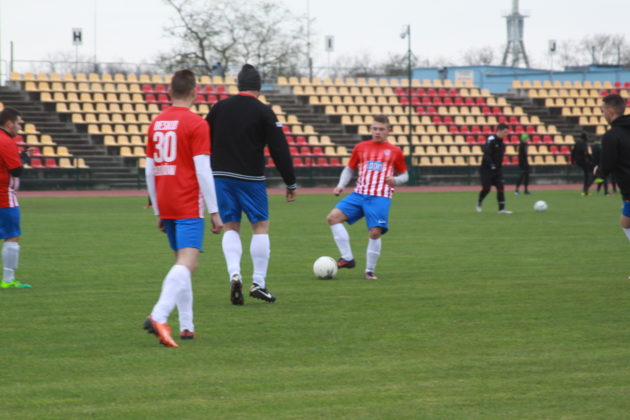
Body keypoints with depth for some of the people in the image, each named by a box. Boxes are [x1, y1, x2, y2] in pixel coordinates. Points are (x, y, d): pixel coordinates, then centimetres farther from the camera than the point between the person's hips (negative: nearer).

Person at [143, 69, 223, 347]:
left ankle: (186, 325, 15)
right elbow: (202, 171, -13)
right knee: (187, 264, -14)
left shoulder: (156, 123, 11)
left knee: (182, 263, 18)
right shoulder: (196, 124, -8)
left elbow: (149, 171, 14)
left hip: (166, 208, 7)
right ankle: (158, 316, -34)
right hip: (189, 208, -7)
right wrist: (214, 212, -8)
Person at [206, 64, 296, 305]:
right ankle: (258, 283, 5)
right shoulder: (263, 112, -4)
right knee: (260, 225, 8)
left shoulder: (220, 108, 7)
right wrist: (291, 184, 1)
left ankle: (234, 274, -12)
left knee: (231, 228, 10)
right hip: (250, 177, -3)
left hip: (221, 176, 3)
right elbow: (279, 150, -6)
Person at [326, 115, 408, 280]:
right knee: (333, 217, -14)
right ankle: (347, 258, -11)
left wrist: (396, 180, -9)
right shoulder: (360, 148, 13)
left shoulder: (395, 152, 8)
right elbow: (349, 169, 21)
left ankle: (370, 270, 3)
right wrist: (341, 185, 4)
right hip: (359, 195, 3)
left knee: (375, 232, -15)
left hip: (380, 198, -3)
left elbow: (404, 175, 13)